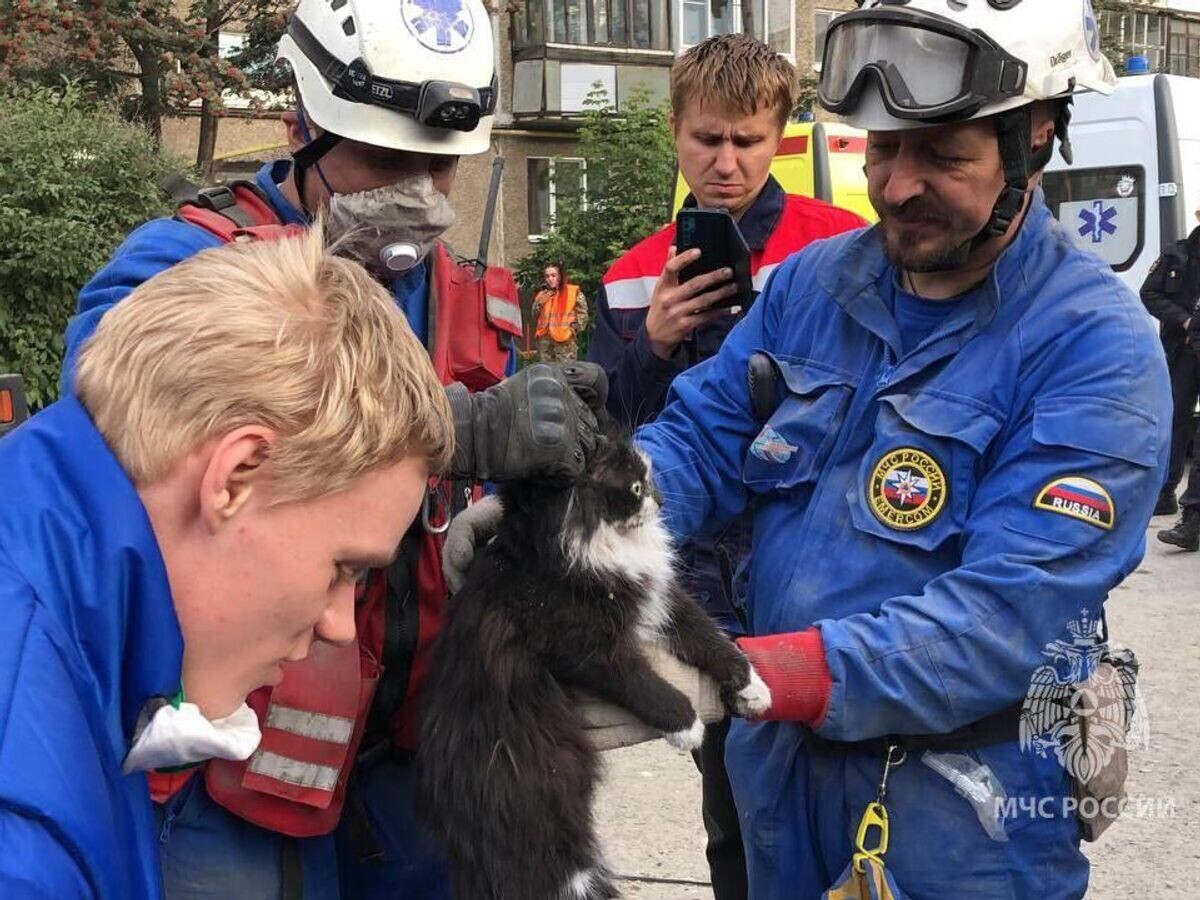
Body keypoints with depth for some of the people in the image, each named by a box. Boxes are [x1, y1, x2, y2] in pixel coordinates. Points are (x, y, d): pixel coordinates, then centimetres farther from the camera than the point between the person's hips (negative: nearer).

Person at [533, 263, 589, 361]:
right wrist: (539, 303, 3)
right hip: (544, 340, 5)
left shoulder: (574, 292, 3)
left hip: (566, 341, -5)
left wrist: (573, 329, -11)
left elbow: (582, 315, -1)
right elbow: (535, 317, 18)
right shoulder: (542, 295, 20)